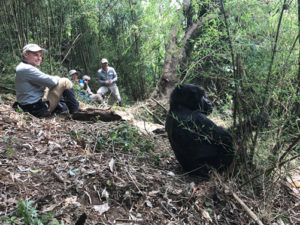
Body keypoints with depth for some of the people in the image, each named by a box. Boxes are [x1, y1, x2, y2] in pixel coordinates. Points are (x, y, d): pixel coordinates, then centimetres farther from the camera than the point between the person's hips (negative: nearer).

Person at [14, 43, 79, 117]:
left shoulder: (21, 68, 13)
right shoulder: (27, 69, -21)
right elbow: (51, 82, -22)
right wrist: (58, 79, 0)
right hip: (39, 109, -11)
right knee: (65, 82, -7)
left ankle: (63, 107, 25)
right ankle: (75, 111, 2)